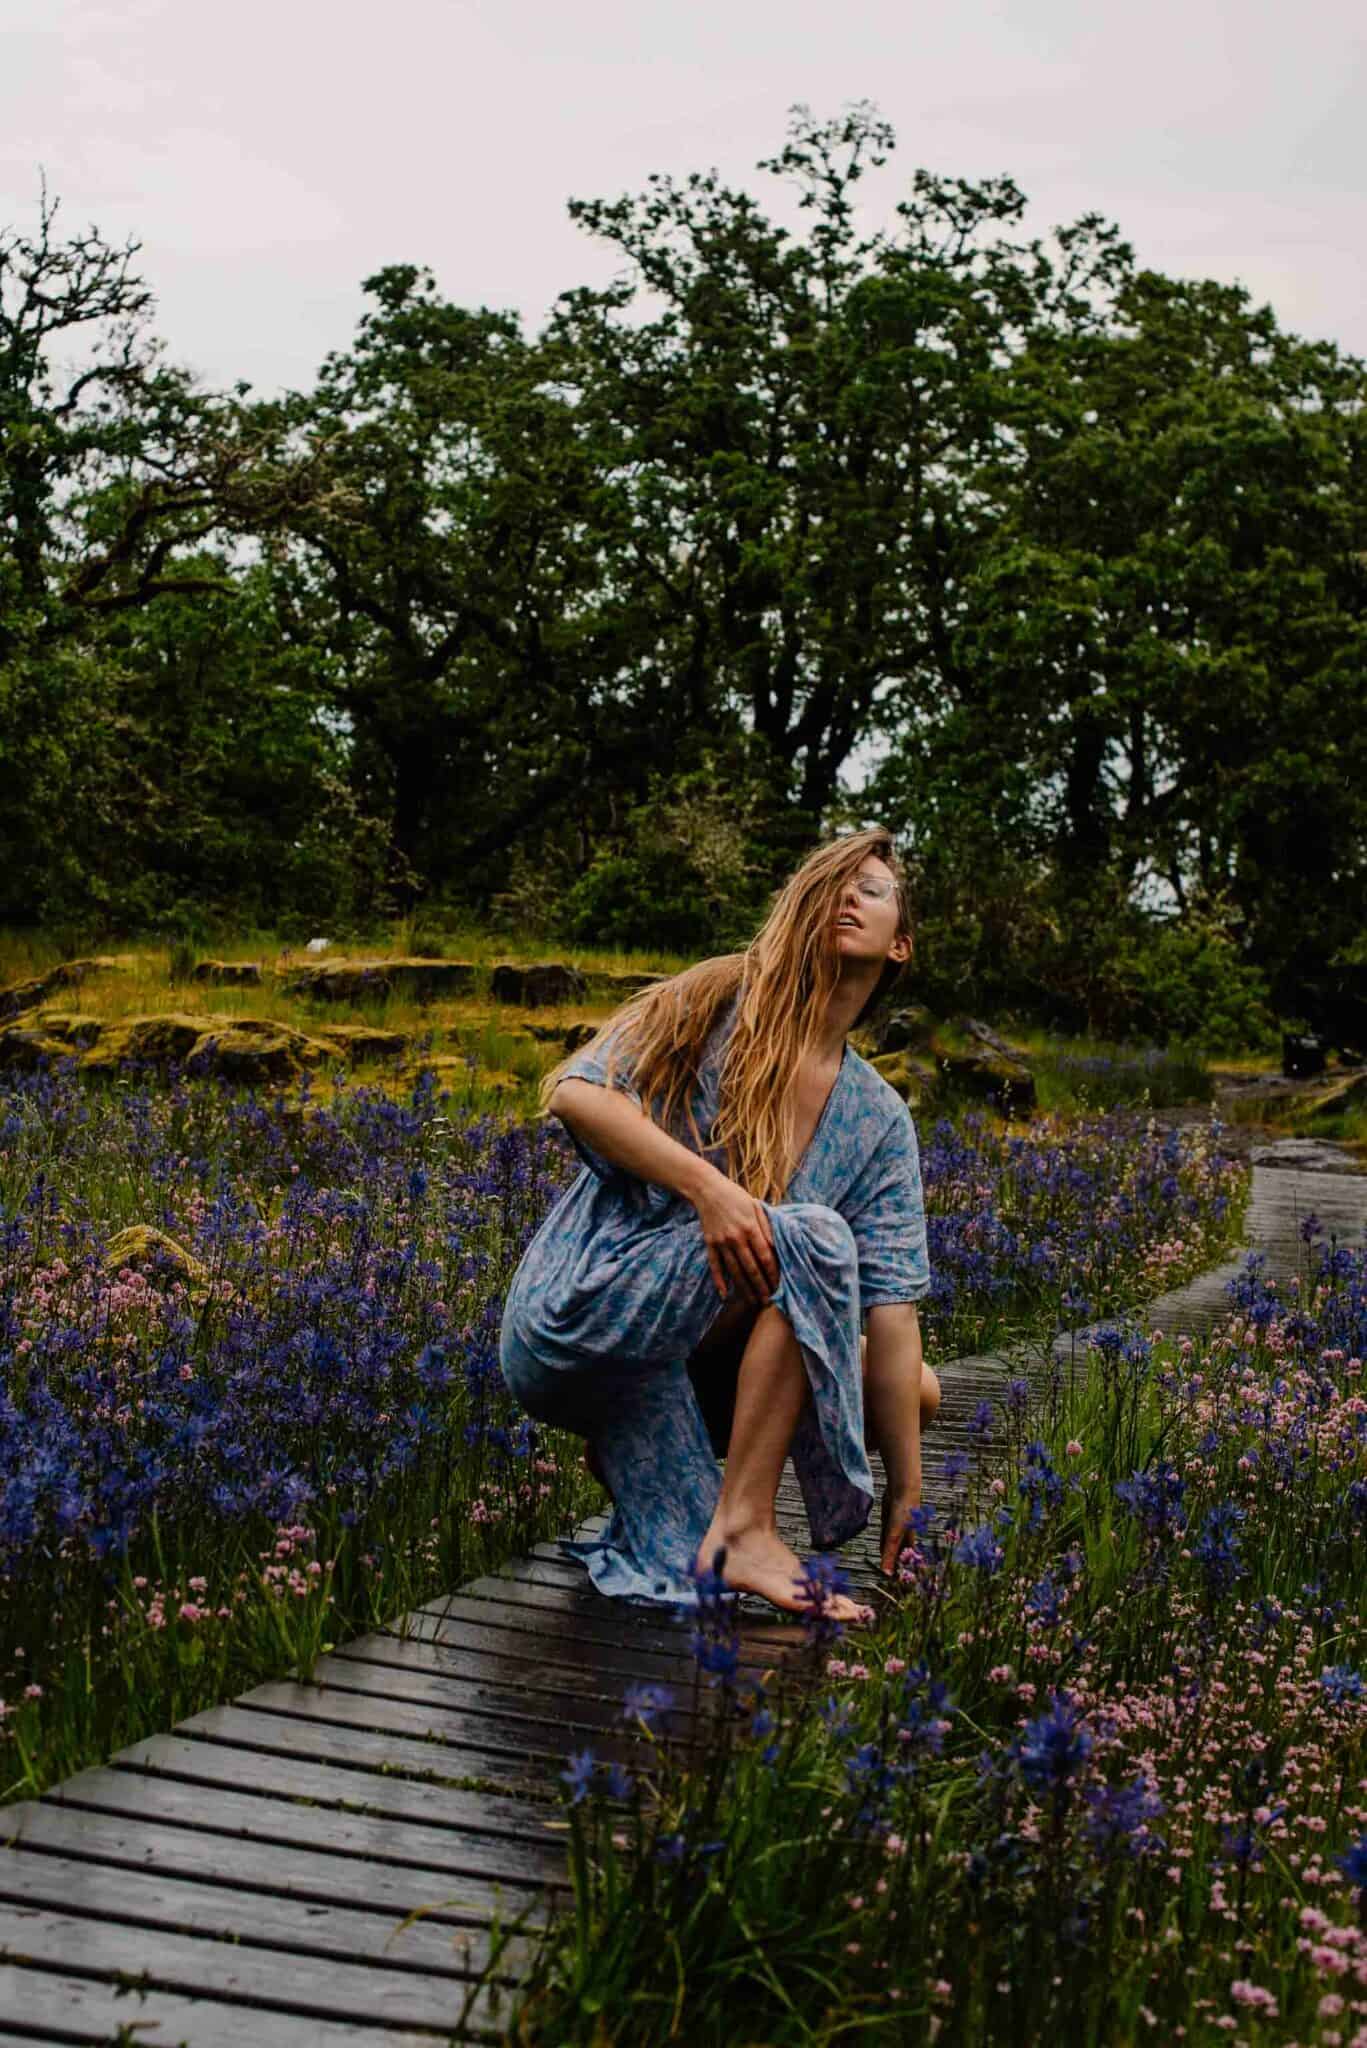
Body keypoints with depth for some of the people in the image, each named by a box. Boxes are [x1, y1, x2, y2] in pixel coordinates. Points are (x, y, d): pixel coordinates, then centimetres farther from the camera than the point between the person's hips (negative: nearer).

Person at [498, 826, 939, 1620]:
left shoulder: (881, 1121, 8)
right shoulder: (718, 1005, -3)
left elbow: (891, 1309, 1)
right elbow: (574, 1093, -14)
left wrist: (908, 1494, -5)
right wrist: (706, 1183, -28)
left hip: (697, 1356, 6)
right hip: (579, 1316, -6)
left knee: (920, 1392, -5)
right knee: (814, 1238, -25)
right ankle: (745, 1527, -22)